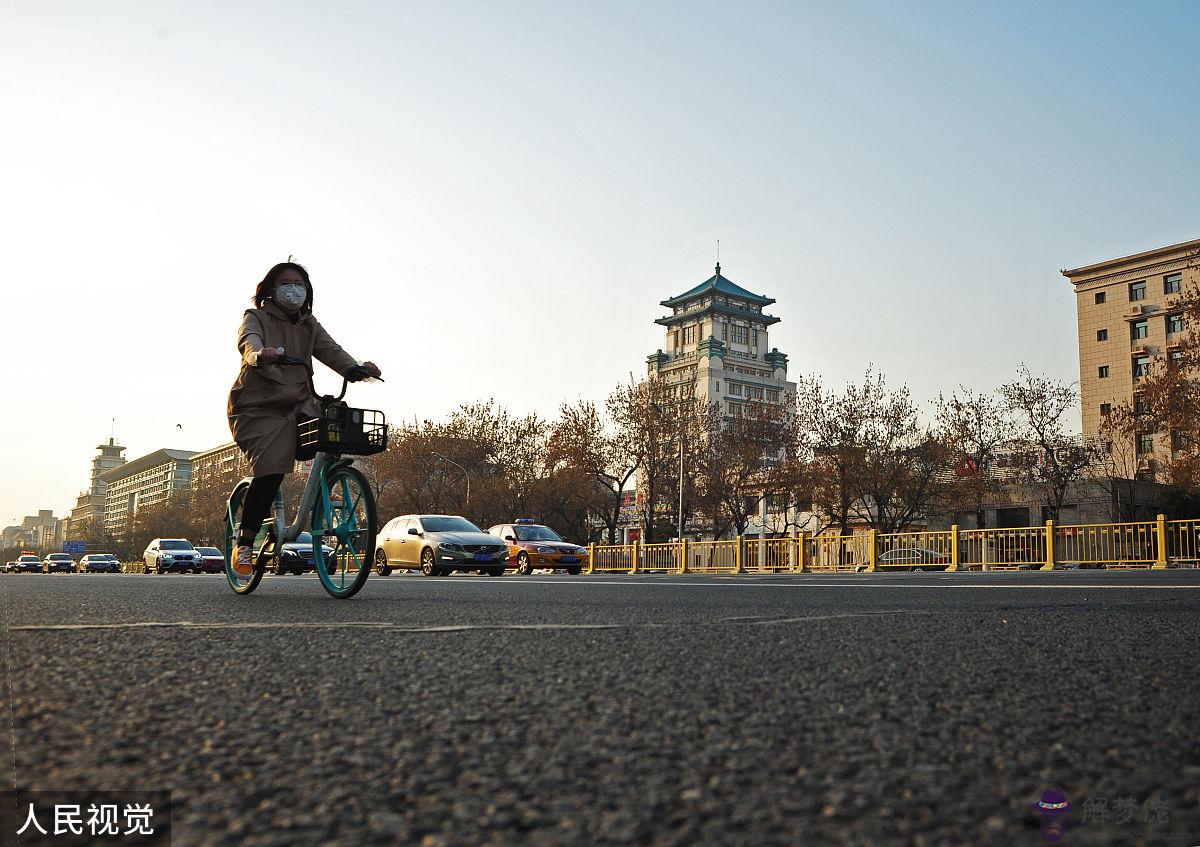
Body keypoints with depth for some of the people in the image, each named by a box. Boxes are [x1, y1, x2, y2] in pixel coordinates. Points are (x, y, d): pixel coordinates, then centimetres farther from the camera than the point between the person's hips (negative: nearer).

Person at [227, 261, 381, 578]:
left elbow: (329, 349, 0)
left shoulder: (309, 325, 19)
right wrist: (259, 355, -44)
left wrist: (354, 368, -23)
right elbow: (248, 341, -18)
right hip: (258, 408, -4)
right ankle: (244, 543, -6)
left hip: (297, 406, 4)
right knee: (270, 469, -22)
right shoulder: (256, 317, 6)